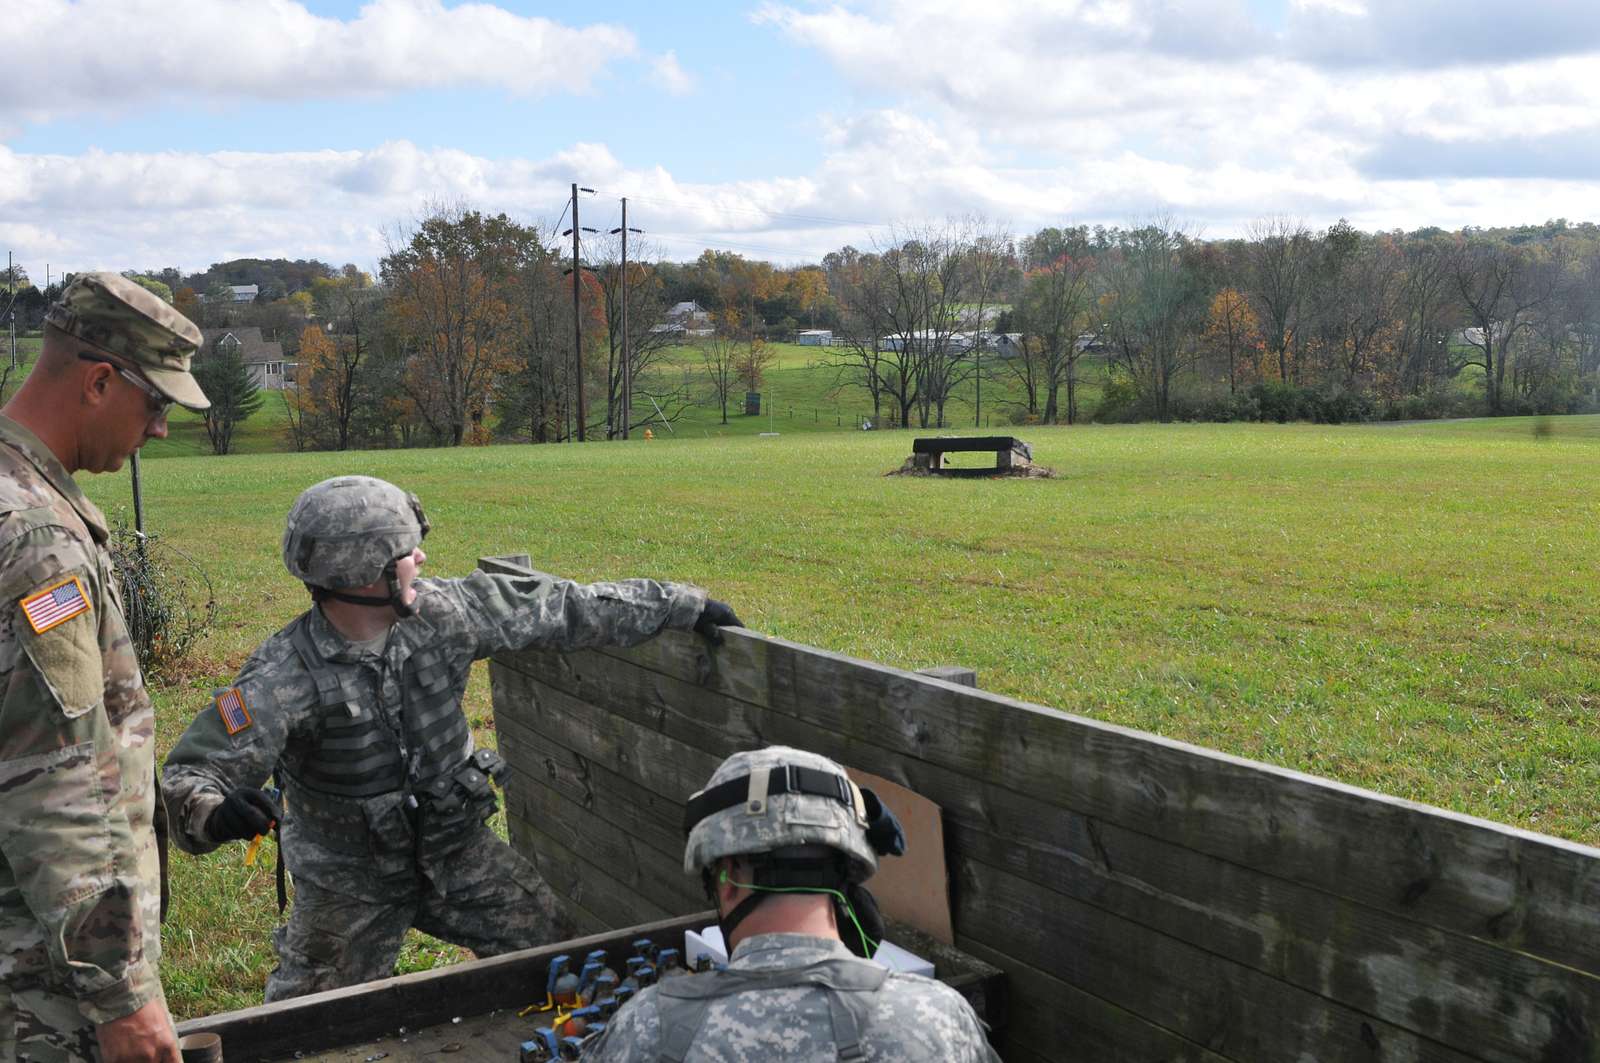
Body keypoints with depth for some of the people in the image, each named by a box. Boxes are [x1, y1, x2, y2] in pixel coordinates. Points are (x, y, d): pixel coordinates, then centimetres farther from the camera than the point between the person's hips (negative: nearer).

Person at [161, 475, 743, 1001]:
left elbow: (561, 608, -9)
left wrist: (684, 603, -6)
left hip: (457, 850, 3)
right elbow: (194, 769, -28)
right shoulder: (284, 676, -25)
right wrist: (214, 813, -53)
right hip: (350, 882, -3)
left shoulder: (441, 612, -14)